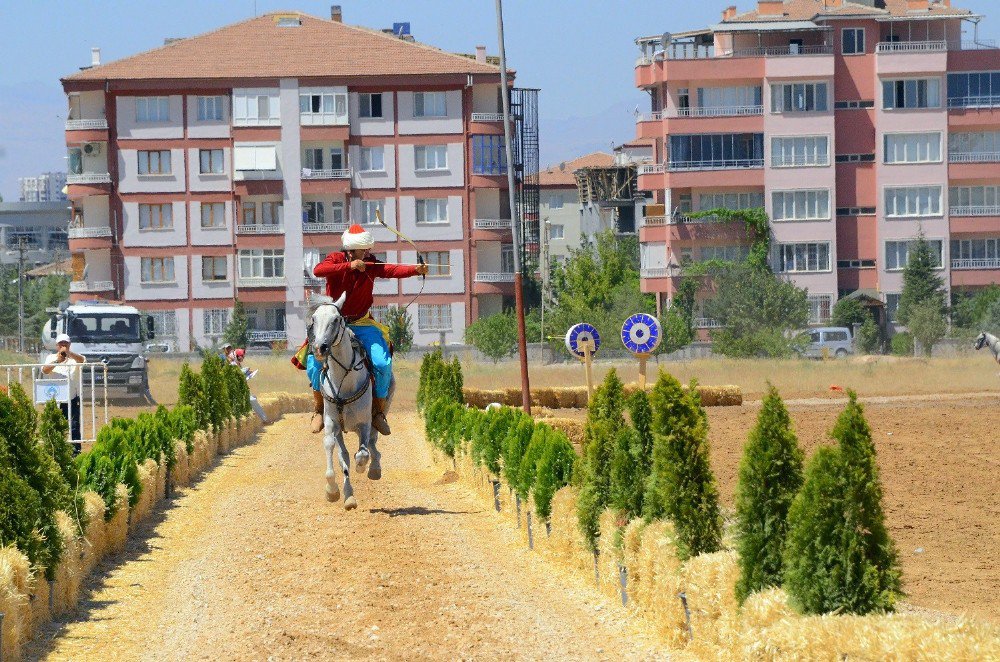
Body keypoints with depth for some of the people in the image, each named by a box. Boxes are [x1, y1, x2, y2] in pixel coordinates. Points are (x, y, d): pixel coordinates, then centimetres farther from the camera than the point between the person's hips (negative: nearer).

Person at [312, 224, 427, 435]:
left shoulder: (371, 265, -4)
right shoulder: (336, 260, -8)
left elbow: (391, 270, -22)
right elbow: (318, 270, -29)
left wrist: (416, 270, -41)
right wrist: (349, 266, -36)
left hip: (362, 324, 2)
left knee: (383, 364, -16)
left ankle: (378, 412, 2)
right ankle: (320, 408, 4)